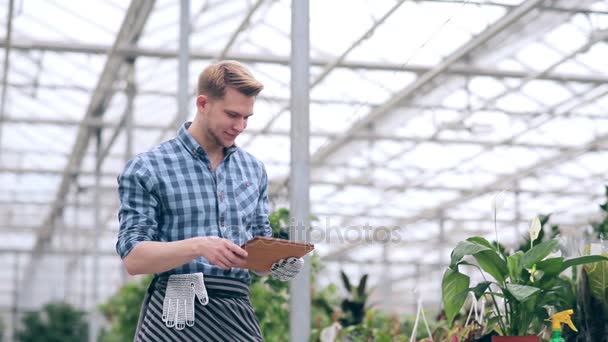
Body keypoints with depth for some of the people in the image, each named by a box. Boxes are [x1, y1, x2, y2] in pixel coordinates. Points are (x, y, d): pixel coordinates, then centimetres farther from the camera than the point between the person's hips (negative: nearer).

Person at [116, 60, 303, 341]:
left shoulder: (254, 170, 14)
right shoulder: (146, 170, -3)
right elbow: (133, 258, -9)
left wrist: (278, 260, -4)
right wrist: (198, 246, -25)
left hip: (238, 315, 5)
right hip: (175, 317, -4)